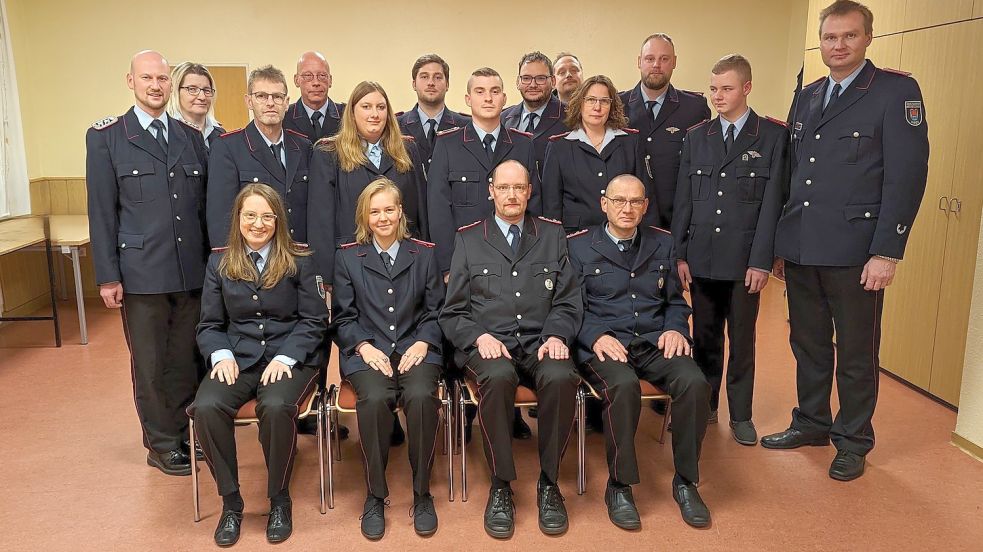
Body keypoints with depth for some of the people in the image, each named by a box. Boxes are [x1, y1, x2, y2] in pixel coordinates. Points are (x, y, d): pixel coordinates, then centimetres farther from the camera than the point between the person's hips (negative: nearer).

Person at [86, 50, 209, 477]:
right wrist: (107, 276, -6)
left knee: (187, 360, 10)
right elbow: (101, 211, -2)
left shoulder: (192, 137, 12)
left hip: (193, 271, 3)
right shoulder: (105, 137, 1)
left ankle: (185, 434, 27)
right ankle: (162, 444, 22)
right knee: (150, 365, 7)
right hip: (141, 273, -3)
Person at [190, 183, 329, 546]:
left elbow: (314, 320, -1)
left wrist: (284, 358, -15)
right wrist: (222, 355, -10)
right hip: (237, 358, 3)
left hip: (290, 358, -2)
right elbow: (209, 324, 10)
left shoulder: (299, 261, 2)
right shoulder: (219, 262, 9)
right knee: (206, 408, -27)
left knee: (275, 407, -34)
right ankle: (230, 501, -5)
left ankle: (279, 499, -7)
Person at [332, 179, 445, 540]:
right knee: (375, 398, -33)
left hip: (415, 348, 1)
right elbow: (343, 317, 7)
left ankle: (422, 492, -12)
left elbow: (436, 311, 10)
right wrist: (364, 347, -10)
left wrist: (422, 343, -8)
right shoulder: (348, 257, 10)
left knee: (421, 396, -32)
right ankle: (375, 495, -13)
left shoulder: (423, 254, 11)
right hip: (367, 351, 0)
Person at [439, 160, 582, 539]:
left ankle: (549, 482, -12)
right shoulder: (468, 239, 12)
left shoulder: (552, 235, 16)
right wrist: (479, 337, -11)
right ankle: (500, 486, -17)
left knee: (561, 376, -33)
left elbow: (568, 301, 11)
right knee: (498, 376, -35)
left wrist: (557, 336, -9)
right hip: (488, 344, -1)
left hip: (540, 343, 1)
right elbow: (453, 313, 9)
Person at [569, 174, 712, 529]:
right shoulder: (578, 246, 7)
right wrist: (596, 336, -16)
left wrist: (675, 328, -1)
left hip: (654, 342, 3)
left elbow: (675, 301, 21)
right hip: (602, 343, -3)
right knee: (623, 386, -35)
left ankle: (686, 481, -6)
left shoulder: (662, 243, 18)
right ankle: (619, 487, -16)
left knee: (695, 383, -26)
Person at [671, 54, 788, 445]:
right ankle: (704, 406, 26)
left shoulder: (773, 135, 0)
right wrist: (679, 254, 2)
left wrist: (761, 260, -10)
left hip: (744, 259, -2)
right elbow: (683, 199, 8)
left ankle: (741, 415, 21)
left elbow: (773, 201, -5)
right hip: (702, 257, 3)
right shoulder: (696, 137, 9)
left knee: (742, 340, 7)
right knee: (704, 337, 12)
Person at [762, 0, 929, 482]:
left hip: (854, 251, -5)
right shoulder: (807, 97, 13)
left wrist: (887, 252, -16)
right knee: (808, 345, 16)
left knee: (856, 353, 7)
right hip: (800, 248, 6)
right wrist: (781, 241, 11)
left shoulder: (897, 91, -5)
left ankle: (852, 442, 23)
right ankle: (811, 423, 33)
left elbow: (907, 175, -11)